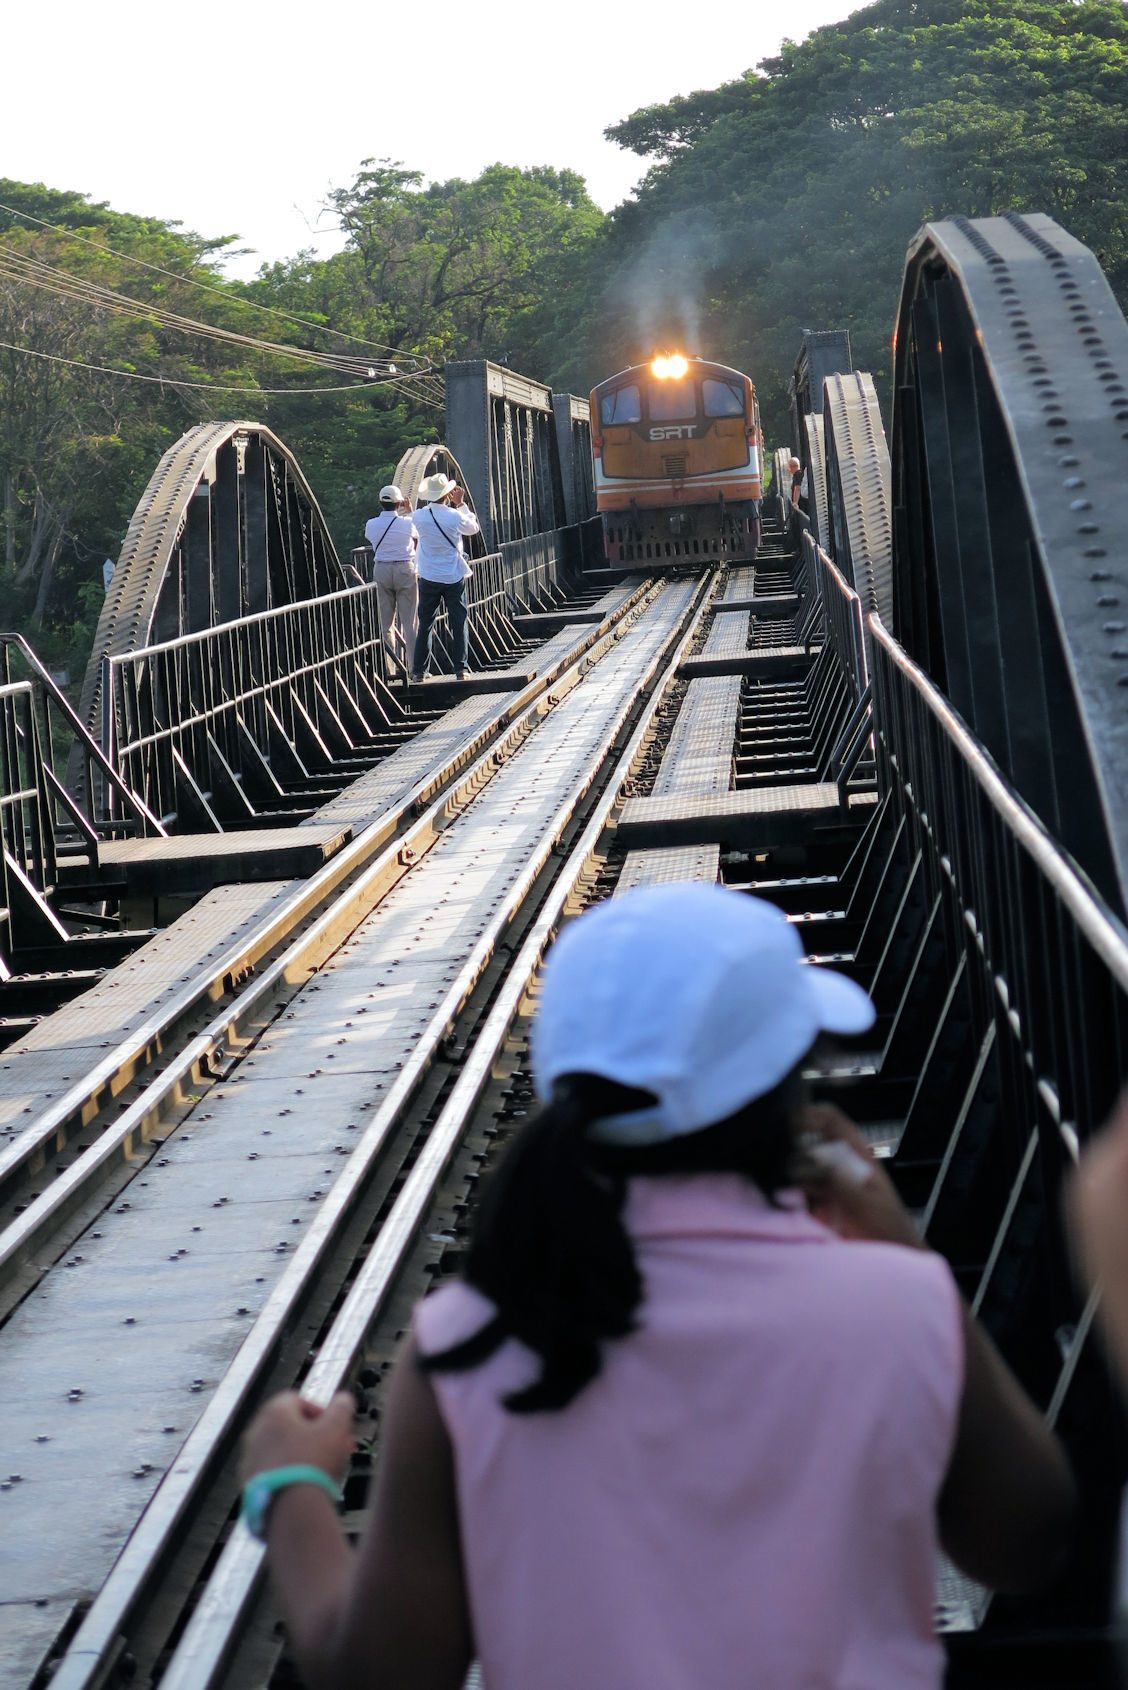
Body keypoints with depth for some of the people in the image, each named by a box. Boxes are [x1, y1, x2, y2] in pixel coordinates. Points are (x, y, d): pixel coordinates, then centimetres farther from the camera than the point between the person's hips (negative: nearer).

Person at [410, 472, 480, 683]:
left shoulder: (421, 517, -7)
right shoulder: (455, 516, -12)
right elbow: (474, 527, 7)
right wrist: (461, 504, 11)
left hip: (429, 577, 1)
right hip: (454, 577, -1)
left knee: (425, 623, 8)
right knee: (458, 622, 6)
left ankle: (419, 670, 8)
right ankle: (460, 669, 3)